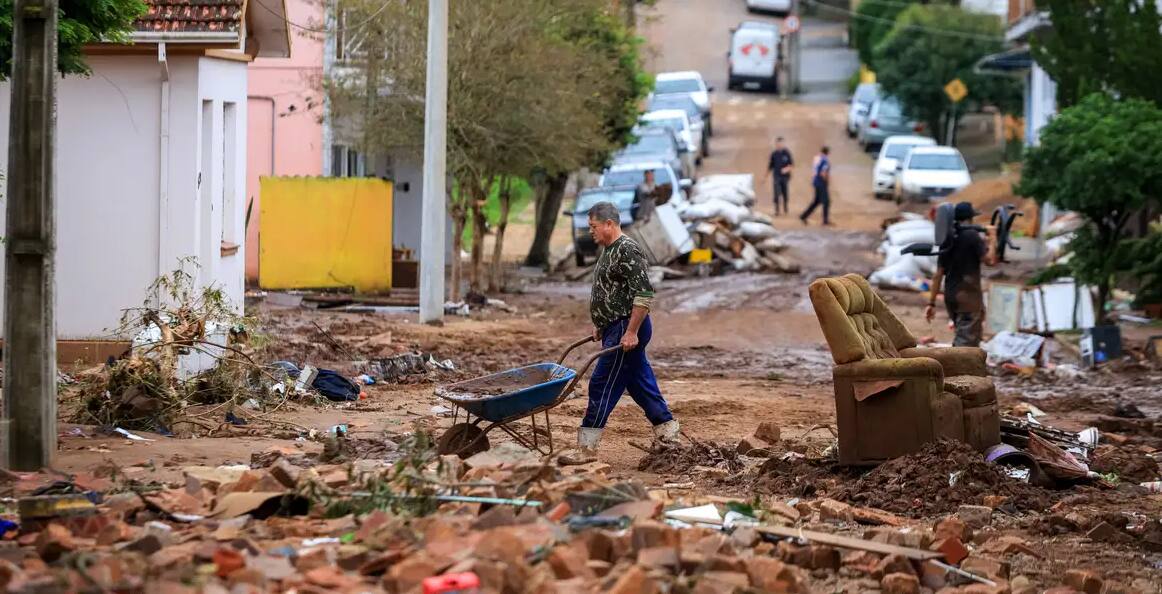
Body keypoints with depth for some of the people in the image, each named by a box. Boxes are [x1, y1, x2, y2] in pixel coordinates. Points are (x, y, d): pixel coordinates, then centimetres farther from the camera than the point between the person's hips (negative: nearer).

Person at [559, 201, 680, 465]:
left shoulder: (628, 252, -17)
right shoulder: (609, 251, 15)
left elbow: (644, 295, -24)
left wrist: (631, 332, -25)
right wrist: (601, 326, 24)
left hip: (626, 330, -10)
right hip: (615, 329, 10)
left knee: (602, 386, -9)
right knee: (641, 383, 15)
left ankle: (587, 448, -7)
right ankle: (667, 431, 24)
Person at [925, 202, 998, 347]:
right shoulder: (972, 236, -9)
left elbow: (938, 274, 11)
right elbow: (989, 260, -17)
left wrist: (931, 303, 14)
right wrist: (992, 237, -4)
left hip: (950, 297, 7)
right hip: (969, 296, -7)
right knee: (966, 341, -9)